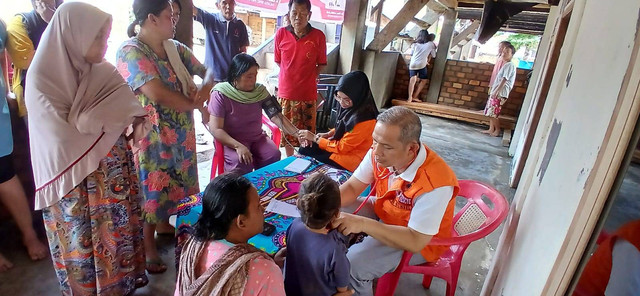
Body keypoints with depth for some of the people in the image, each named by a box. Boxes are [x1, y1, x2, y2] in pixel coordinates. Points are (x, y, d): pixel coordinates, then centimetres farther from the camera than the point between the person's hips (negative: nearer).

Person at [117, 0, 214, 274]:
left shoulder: (175, 48, 5)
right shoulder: (131, 51, -17)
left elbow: (207, 71, 8)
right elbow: (157, 93, -29)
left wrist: (204, 91, -15)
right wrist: (197, 105, -17)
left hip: (180, 133, 7)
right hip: (151, 137, -7)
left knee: (174, 183, 20)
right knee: (152, 189, 6)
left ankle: (165, 223, 44)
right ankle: (148, 245, 25)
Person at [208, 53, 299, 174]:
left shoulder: (260, 90, -4)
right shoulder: (220, 95, -14)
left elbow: (276, 116, -8)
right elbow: (216, 129, -17)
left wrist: (297, 133, -21)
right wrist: (238, 146, -29)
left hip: (257, 138, 4)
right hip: (231, 142, -3)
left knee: (274, 155, -21)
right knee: (241, 163, -31)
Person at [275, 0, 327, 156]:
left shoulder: (318, 36, -6)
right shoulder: (281, 34, -3)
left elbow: (321, 64, 5)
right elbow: (278, 61, 10)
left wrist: (309, 77, 0)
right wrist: (291, 76, 8)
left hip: (308, 93, -1)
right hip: (286, 91, 2)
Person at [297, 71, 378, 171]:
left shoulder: (364, 120, -30)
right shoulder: (351, 108, -5)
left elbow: (341, 147, -22)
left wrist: (314, 138, -15)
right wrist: (327, 134, -1)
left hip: (349, 159, -8)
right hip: (342, 146, 8)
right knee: (303, 150, 3)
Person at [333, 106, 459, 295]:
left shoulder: (434, 183, -36)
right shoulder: (380, 153, -19)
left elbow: (416, 241, -33)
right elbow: (352, 187, -8)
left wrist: (363, 224, -42)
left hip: (420, 242, -6)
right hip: (383, 212, 7)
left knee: (351, 266, -23)